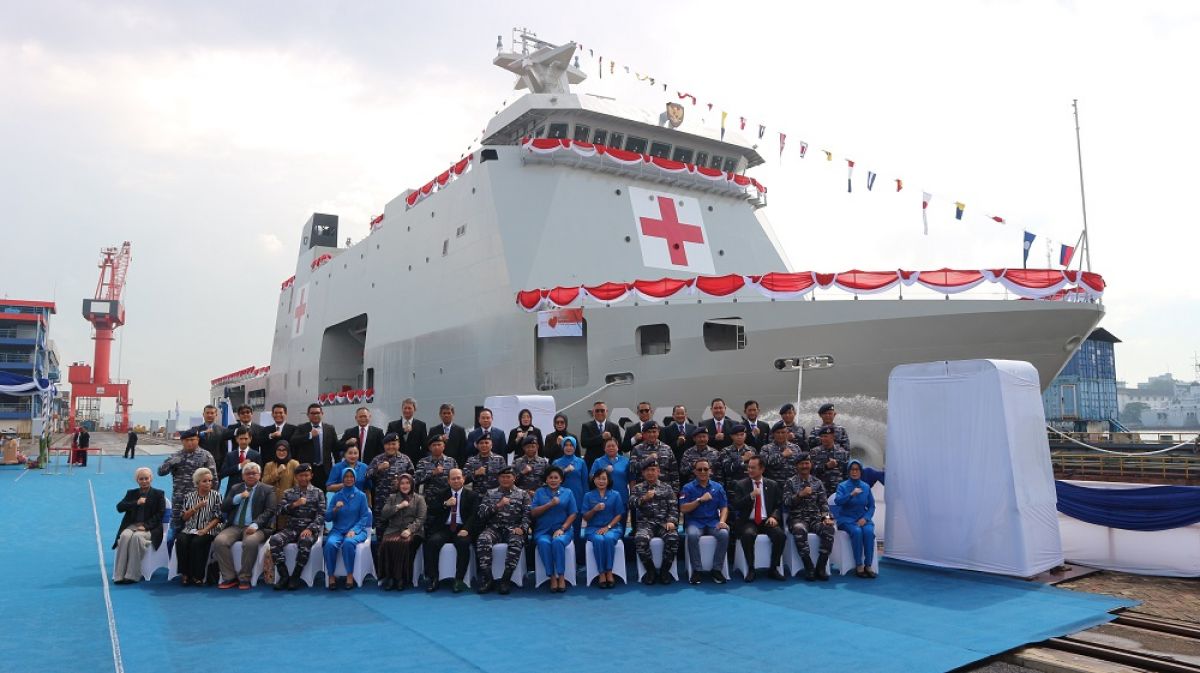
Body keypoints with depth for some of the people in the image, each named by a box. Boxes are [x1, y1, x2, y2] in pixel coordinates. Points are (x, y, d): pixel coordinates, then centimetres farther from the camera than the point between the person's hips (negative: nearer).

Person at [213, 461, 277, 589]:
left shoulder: (267, 490, 7)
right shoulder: (235, 488, 19)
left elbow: (269, 511, -4)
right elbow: (223, 508, 11)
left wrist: (255, 524, -20)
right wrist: (239, 497, -4)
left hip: (255, 527, -4)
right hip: (234, 526, 4)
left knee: (251, 542, -36)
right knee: (219, 541, -26)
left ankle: (244, 578, -20)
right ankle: (229, 577, -15)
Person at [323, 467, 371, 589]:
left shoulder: (361, 496, 6)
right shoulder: (336, 496, 11)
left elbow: (364, 516, 1)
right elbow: (327, 517, 7)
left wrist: (354, 530, -13)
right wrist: (335, 509, -14)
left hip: (356, 530, -2)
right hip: (338, 530, 2)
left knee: (348, 543, -36)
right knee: (330, 544, -32)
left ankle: (350, 576, -23)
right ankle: (331, 576, -16)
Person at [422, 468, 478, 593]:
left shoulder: (472, 495, 10)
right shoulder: (441, 493, 16)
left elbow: (474, 515, -2)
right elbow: (431, 511, 5)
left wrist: (466, 529, -20)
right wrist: (445, 504, -12)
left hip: (462, 529, -2)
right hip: (444, 528, 2)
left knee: (463, 543, -34)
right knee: (432, 541, -28)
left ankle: (459, 580, -25)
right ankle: (433, 579, -19)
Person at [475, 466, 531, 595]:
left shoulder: (523, 495, 15)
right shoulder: (490, 494, 19)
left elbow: (527, 515, 4)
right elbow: (481, 513, 7)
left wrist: (522, 528, -15)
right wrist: (498, 505, -5)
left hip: (513, 529, -1)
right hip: (494, 528, 2)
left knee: (516, 542, -36)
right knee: (483, 540, -32)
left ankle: (506, 579, -29)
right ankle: (488, 578, -25)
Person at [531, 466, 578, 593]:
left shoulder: (567, 492, 11)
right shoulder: (540, 492, 13)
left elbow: (573, 514, 4)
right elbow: (533, 512, 2)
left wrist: (562, 529, -10)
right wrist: (550, 504, -11)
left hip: (563, 529, -1)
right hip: (543, 530, 1)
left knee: (558, 542, -33)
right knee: (544, 543, -32)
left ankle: (561, 577, -25)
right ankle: (552, 577, -24)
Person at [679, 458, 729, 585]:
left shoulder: (718, 487, 9)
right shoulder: (688, 488, 2)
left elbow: (724, 507, 7)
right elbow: (683, 509, -6)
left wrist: (722, 521, -13)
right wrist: (700, 500, -14)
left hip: (713, 521, 2)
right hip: (695, 522, -2)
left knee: (724, 534, -30)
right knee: (692, 535, -35)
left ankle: (716, 569, -15)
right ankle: (696, 570, -19)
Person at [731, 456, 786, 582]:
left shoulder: (772, 485, 11)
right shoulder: (741, 485, 6)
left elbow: (779, 505, 12)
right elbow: (736, 506, -3)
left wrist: (774, 516, -9)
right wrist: (751, 496, -16)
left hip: (766, 521, 2)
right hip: (748, 522, -2)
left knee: (781, 535, -27)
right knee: (748, 534, -35)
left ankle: (773, 568, -9)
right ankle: (750, 569, -18)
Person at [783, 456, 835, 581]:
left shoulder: (817, 482, 14)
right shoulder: (790, 482, 6)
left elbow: (824, 503, 7)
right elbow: (786, 502, -4)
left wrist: (827, 517, -11)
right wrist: (800, 494, -18)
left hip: (815, 517, 3)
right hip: (797, 518, -3)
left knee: (829, 529, -29)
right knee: (799, 530, -38)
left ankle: (821, 567, -19)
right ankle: (809, 567, -26)